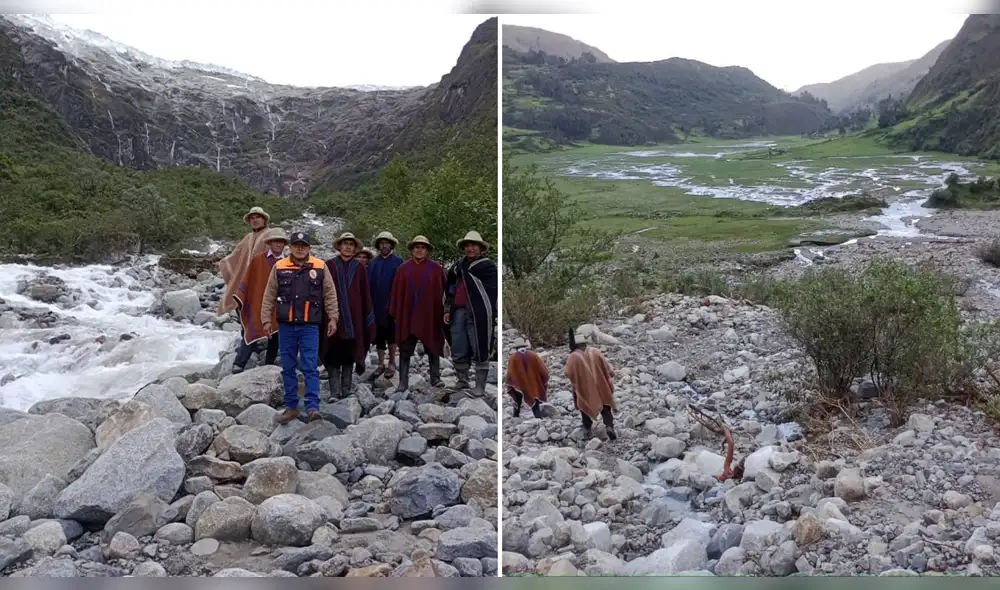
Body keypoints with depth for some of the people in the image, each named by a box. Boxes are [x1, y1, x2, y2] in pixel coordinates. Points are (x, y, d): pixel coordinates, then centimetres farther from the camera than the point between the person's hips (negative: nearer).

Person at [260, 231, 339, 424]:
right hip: (286, 326, 2)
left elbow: (330, 295, 4)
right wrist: (266, 320, 2)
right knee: (288, 368, 9)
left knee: (310, 367, -5)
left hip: (309, 327, -2)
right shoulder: (279, 267, 4)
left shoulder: (320, 267, 1)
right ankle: (291, 406, 18)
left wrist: (333, 318, -1)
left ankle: (312, 407, -4)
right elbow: (269, 296, 6)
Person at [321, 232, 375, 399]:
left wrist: (368, 315, 5)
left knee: (349, 354, 8)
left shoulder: (359, 268, 7)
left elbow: (365, 294, 7)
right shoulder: (330, 265, 1)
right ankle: (334, 391, 0)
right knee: (334, 355, -3)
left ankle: (346, 389, 15)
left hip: (354, 318, 2)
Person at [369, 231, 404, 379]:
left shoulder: (398, 262, -3)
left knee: (390, 334, 3)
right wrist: (369, 303, 1)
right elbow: (369, 284, 7)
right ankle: (381, 364, 18)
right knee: (378, 335, 8)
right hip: (376, 305, 4)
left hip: (391, 305, -4)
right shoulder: (374, 262, 9)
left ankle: (392, 364, 15)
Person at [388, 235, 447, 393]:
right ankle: (403, 382, 7)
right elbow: (397, 292, 3)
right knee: (405, 350, 2)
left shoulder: (435, 268, 0)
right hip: (407, 316, 1)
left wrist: (443, 313, -4)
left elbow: (442, 291, 0)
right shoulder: (403, 268, 3)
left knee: (433, 348, 10)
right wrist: (395, 314, 0)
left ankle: (435, 378, 22)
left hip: (430, 316, 0)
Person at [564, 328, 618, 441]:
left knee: (585, 407, 20)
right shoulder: (595, 352, -7)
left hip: (584, 390, -1)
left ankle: (587, 429, 23)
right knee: (605, 406, 11)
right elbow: (607, 369, -1)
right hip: (600, 387, 1)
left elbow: (568, 374, -13)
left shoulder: (573, 357, -15)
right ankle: (609, 426, -7)